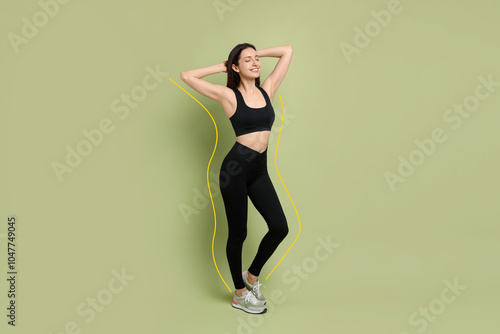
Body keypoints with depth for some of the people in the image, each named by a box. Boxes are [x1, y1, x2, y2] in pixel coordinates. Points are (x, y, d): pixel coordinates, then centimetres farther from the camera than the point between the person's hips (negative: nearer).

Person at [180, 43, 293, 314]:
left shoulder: (267, 89, 8)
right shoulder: (229, 95, -4)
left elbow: (287, 51, 14)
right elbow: (187, 76, -5)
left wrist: (256, 52, 15)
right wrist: (221, 66, 3)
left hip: (259, 170, 5)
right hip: (236, 167, -5)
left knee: (279, 228, -2)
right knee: (238, 233, 6)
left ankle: (252, 275, 25)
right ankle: (239, 294, 26)